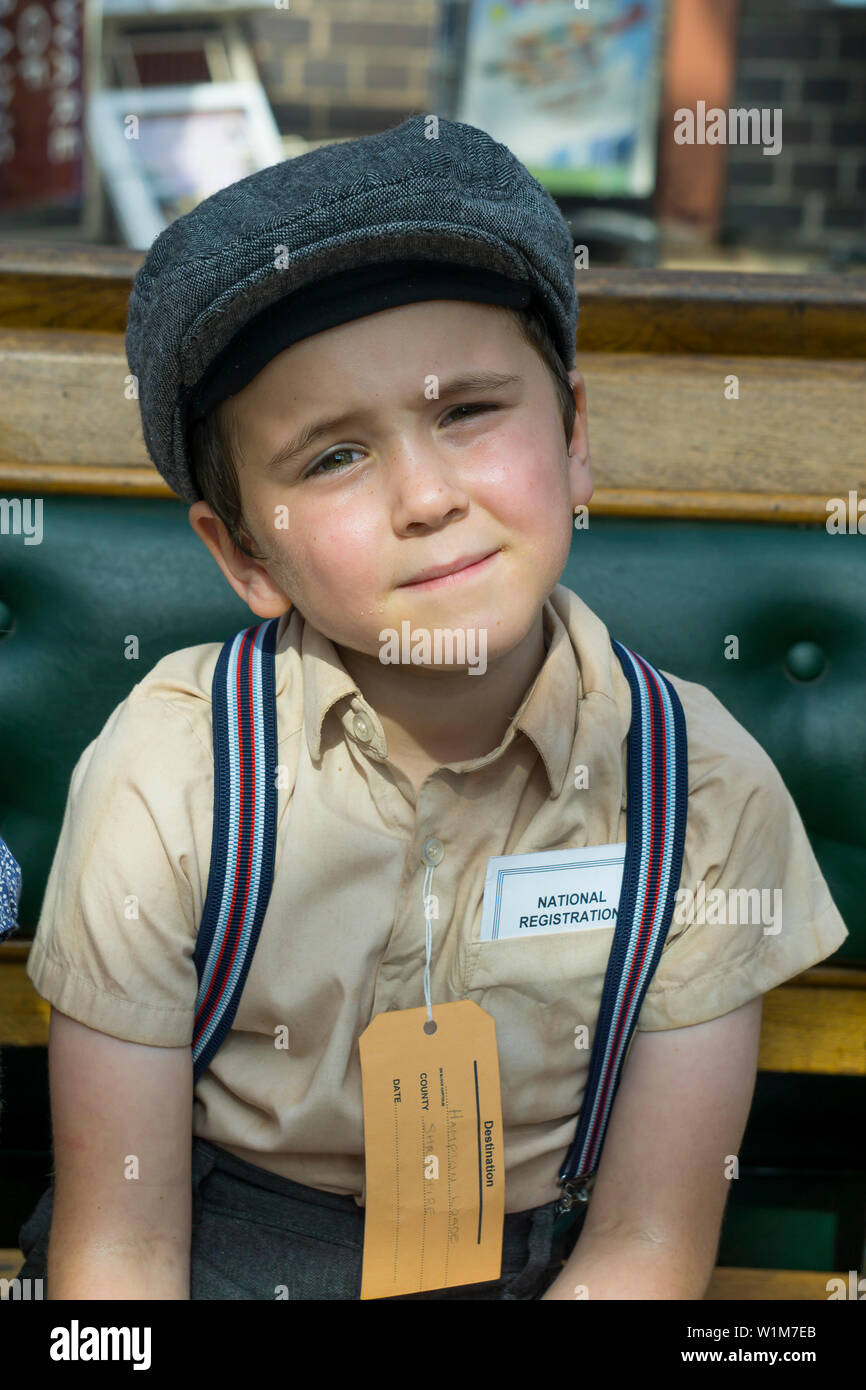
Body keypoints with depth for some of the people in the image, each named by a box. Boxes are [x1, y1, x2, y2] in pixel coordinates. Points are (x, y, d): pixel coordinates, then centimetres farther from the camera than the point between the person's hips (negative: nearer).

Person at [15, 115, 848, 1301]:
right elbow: (118, 1250, -10)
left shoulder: (707, 788, -11)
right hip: (228, 1246, -1)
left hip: (535, 1263, 2)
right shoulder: (168, 769, -14)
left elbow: (646, 1248, -7)